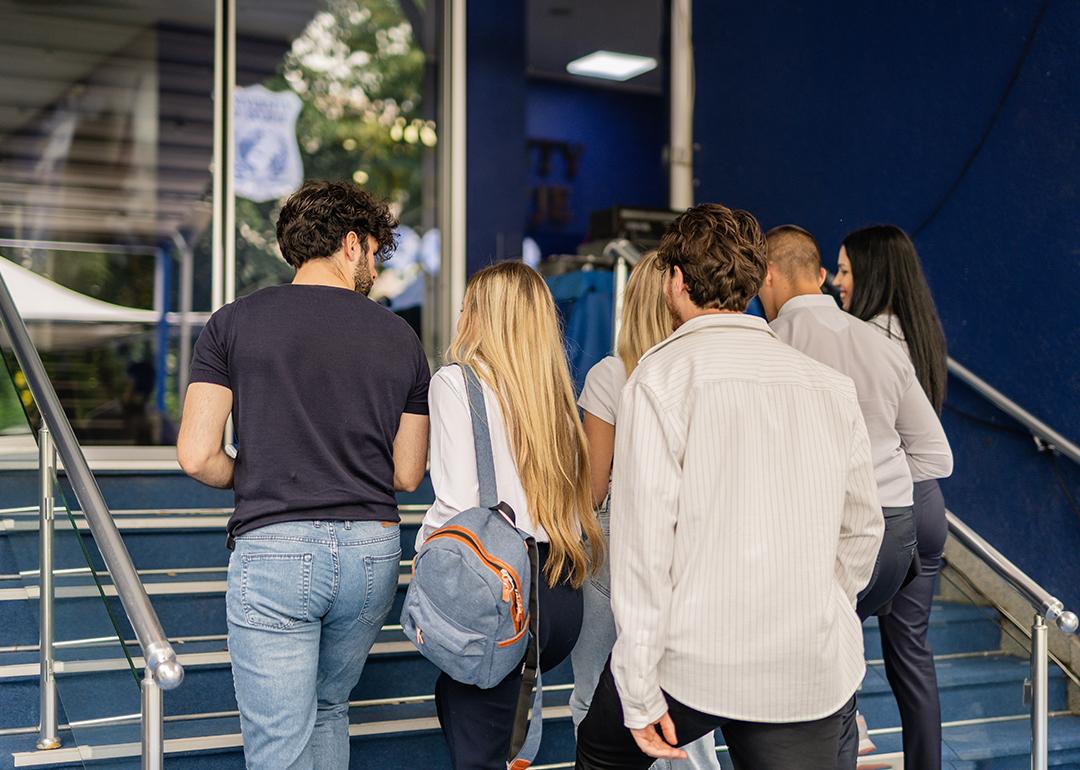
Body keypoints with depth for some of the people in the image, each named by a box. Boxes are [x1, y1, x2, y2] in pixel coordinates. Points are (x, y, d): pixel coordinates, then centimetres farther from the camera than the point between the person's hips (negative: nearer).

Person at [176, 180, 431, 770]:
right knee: (329, 709, 24)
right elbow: (407, 475, 10)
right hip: (373, 551, 3)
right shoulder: (400, 338, 5)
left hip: (273, 548, -3)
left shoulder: (235, 322, -1)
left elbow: (197, 456, -7)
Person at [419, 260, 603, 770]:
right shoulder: (556, 392, 13)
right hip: (562, 593, 7)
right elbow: (579, 498, 7)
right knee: (455, 699, 25)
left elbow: (457, 503, -13)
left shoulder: (456, 382, -4)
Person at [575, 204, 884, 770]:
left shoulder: (663, 374, -7)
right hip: (815, 672, 4)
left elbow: (643, 536, -12)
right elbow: (862, 528, 13)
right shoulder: (831, 385, 7)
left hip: (693, 659, -4)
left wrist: (640, 693, -9)